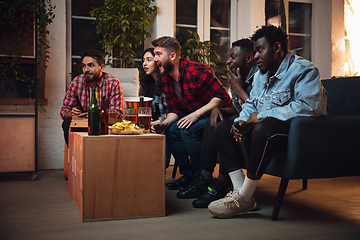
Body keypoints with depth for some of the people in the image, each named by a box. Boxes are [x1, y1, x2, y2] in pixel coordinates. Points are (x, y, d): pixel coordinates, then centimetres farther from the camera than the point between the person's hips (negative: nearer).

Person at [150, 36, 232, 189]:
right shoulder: (166, 79, 3)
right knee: (171, 131, -12)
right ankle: (187, 173, 2)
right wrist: (164, 124, -15)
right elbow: (174, 110, 6)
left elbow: (222, 97, -25)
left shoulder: (197, 71, -23)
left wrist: (196, 114, -29)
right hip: (192, 117, 8)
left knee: (187, 130, -28)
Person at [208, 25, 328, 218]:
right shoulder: (261, 75, 16)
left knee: (263, 129, -38)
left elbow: (308, 106, -28)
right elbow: (251, 104, 24)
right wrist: (241, 121, -1)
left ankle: (243, 199, -26)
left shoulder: (303, 70, -12)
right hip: (264, 126, 9)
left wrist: (262, 116, -22)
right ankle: (240, 191, -10)